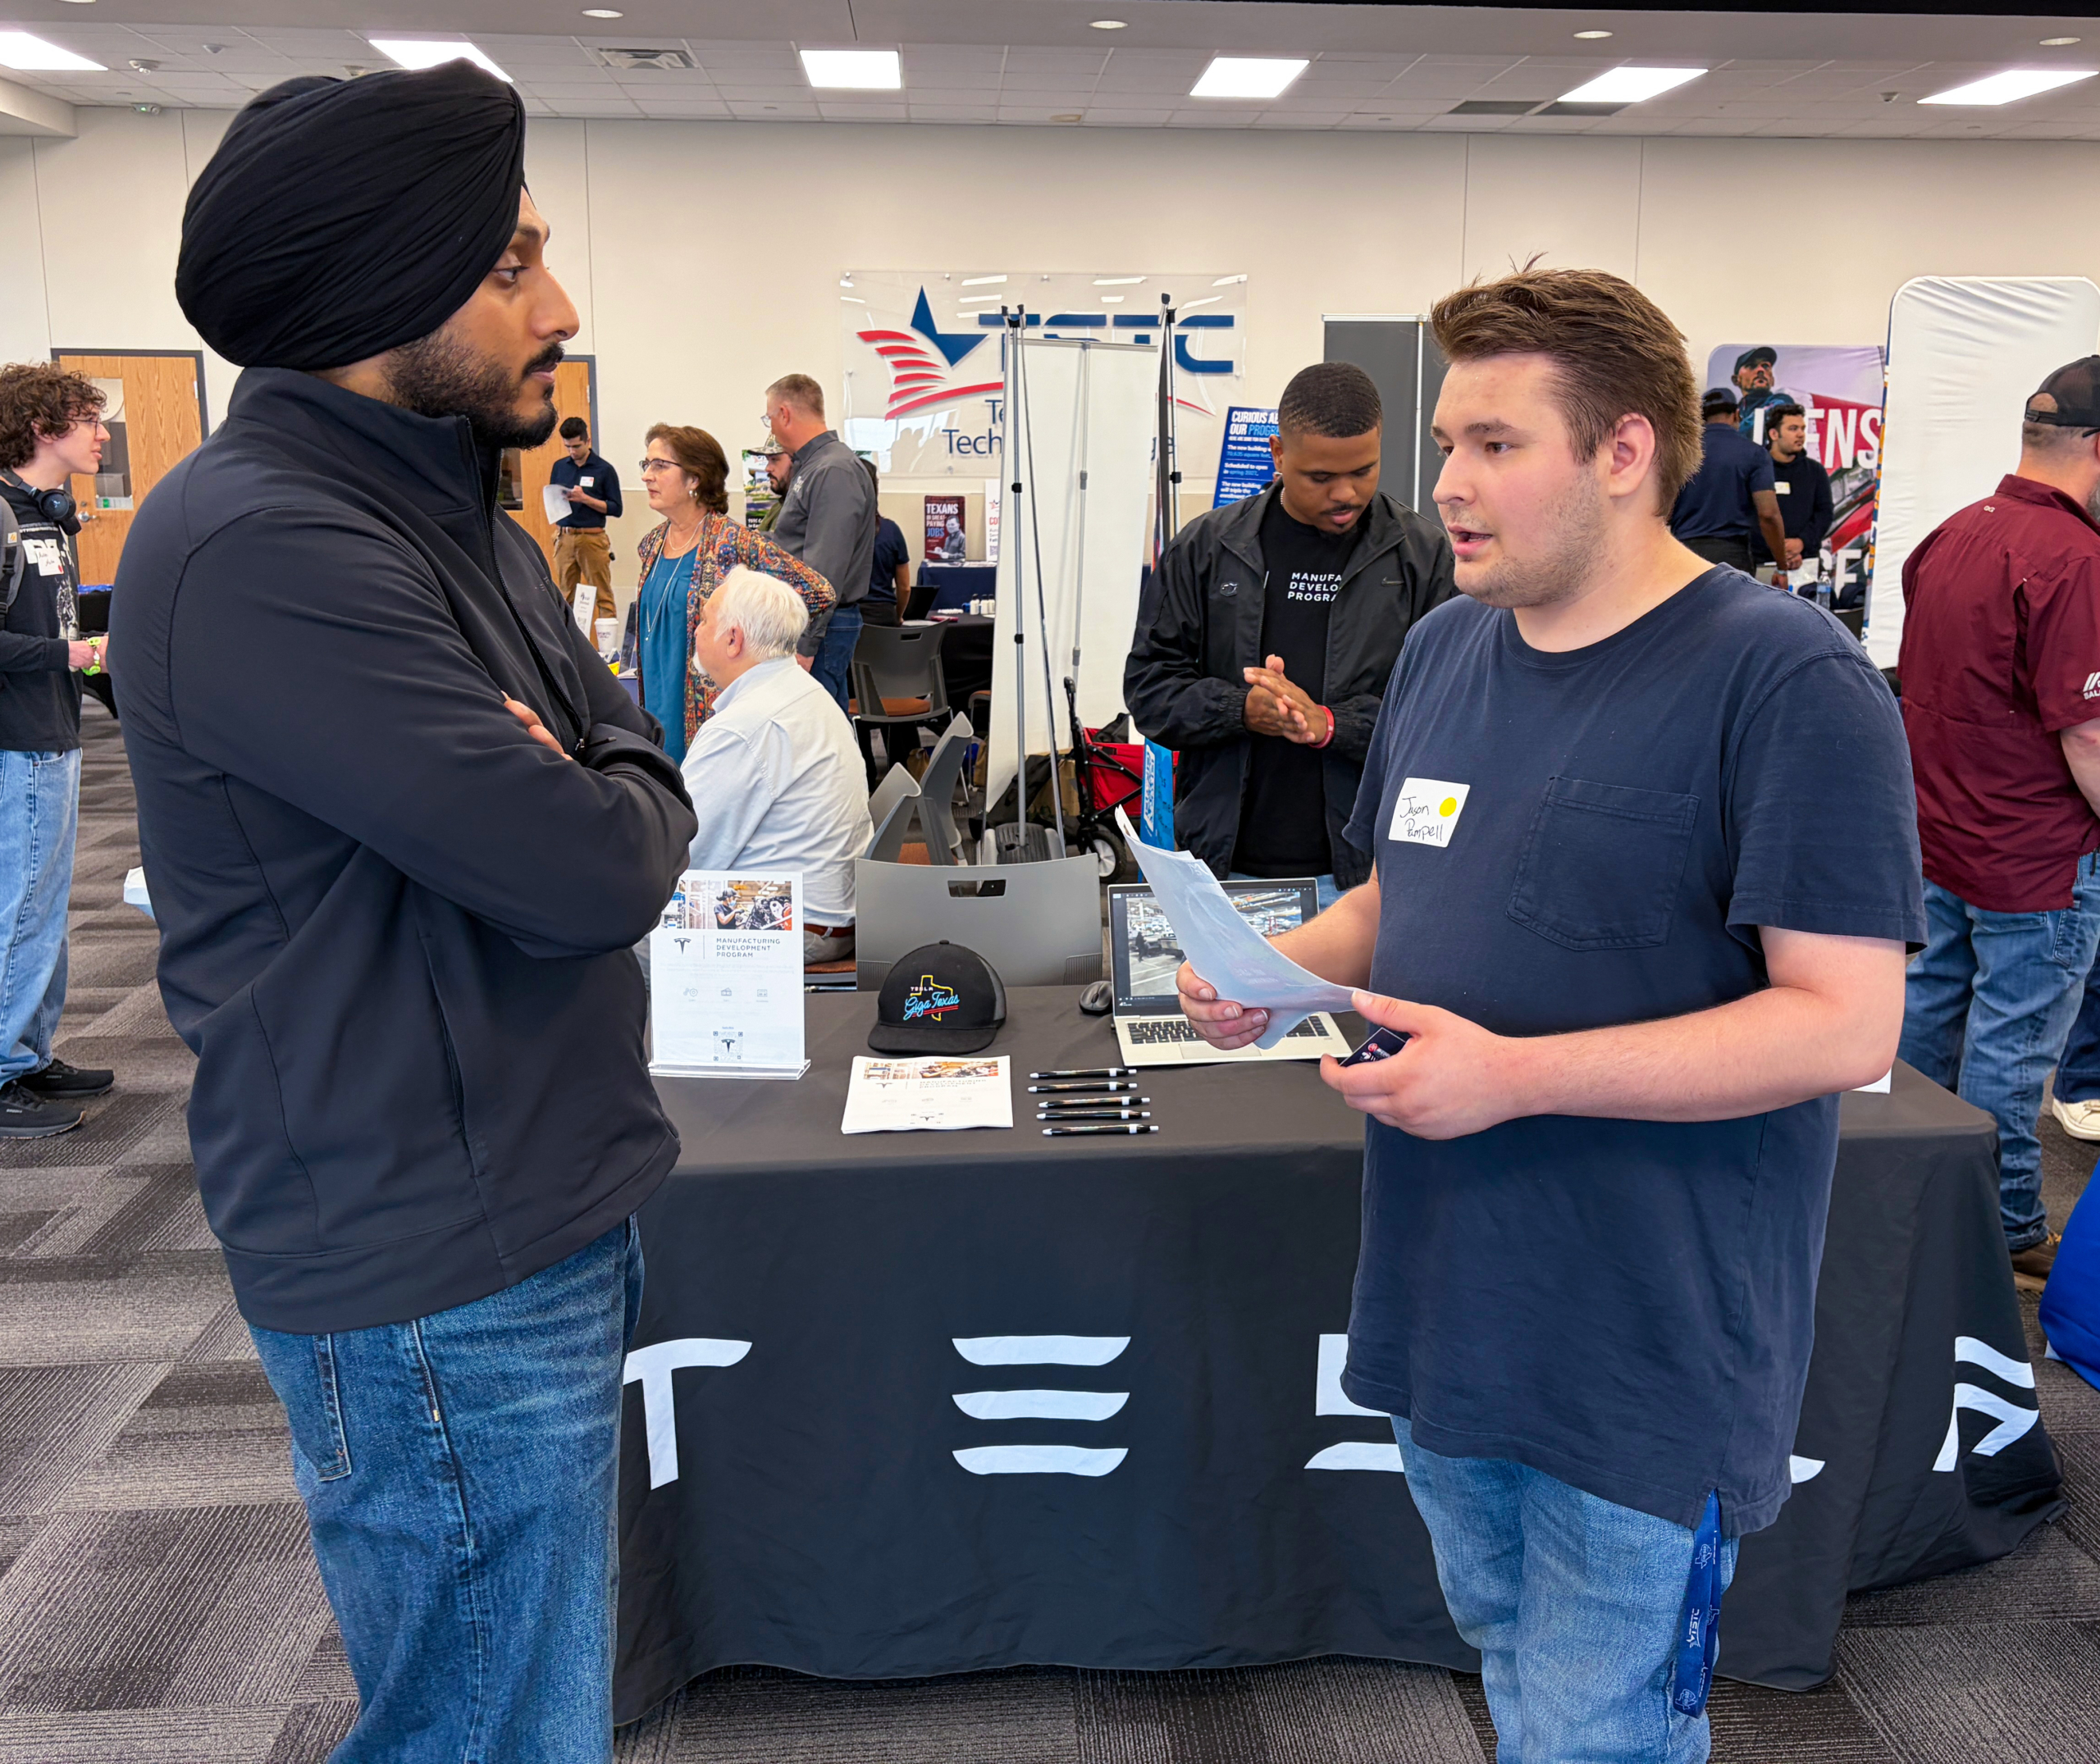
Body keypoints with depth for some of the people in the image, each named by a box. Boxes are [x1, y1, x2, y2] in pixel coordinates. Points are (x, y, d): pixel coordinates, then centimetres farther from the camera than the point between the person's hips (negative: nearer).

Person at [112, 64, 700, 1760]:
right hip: (442, 1280, -9)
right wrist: (611, 811, -3)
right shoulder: (263, 548, -22)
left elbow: (638, 757, 14)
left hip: (547, 1212, 9)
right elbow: (593, 872, -26)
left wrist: (589, 800, -9)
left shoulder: (458, 520, 11)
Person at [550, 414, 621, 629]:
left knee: (602, 595, -4)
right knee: (567, 594, 7)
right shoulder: (559, 467, 11)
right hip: (563, 537, 4)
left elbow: (616, 509, -3)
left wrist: (585, 499, -14)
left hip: (592, 537, -4)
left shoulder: (604, 469, -2)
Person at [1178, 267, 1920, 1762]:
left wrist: (1513, 1074, -25)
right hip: (1444, 1311, 7)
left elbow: (1847, 1024, -21)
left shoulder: (1788, 680, -16)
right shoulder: (1445, 648, 7)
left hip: (1645, 1360, -6)